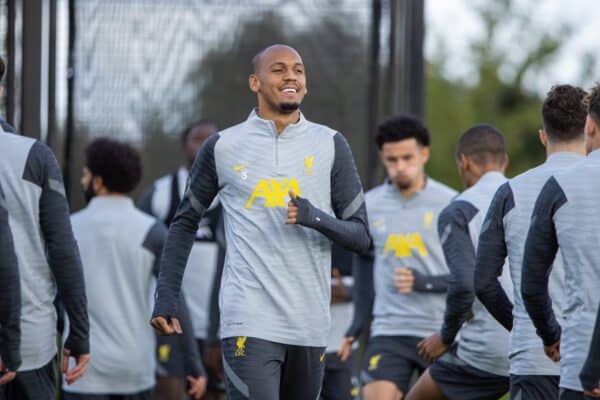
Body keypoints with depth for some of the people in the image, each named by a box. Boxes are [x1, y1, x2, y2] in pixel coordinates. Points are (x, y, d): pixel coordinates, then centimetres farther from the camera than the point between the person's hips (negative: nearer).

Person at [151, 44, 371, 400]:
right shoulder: (222, 147, 4)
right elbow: (185, 223, 15)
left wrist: (317, 218, -15)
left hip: (310, 326, 3)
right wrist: (166, 298, 8)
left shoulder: (330, 145, 6)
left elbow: (362, 236, 6)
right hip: (249, 323, -3)